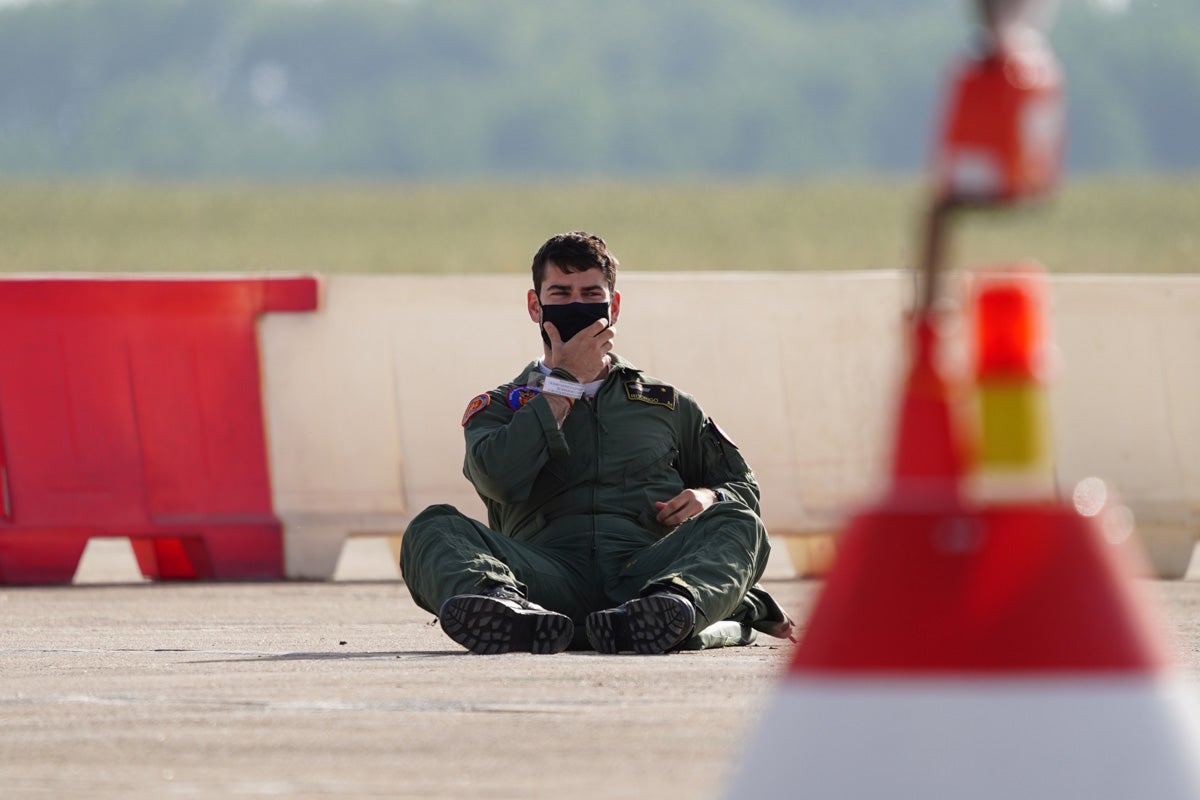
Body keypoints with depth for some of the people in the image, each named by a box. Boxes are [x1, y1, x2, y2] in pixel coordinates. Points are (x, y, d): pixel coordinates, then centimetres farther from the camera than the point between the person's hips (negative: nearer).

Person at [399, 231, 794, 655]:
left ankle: (674, 605, -63)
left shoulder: (666, 404, 29)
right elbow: (499, 477, 1)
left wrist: (708, 499, 4)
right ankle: (502, 607, -61)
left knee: (738, 526, -29)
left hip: (646, 571, 1)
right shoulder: (497, 407, 24)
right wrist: (565, 381, 8)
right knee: (433, 528, -26)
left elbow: (742, 486, 29)